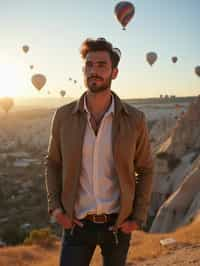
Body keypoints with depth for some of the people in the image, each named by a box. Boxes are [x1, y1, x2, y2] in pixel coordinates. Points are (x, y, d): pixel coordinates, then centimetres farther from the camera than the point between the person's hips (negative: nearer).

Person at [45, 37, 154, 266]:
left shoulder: (134, 119, -11)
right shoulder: (64, 116, -9)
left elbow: (145, 169, 1)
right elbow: (53, 163, 5)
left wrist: (138, 218, -5)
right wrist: (54, 207, -7)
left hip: (117, 223, 1)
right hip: (77, 223, 0)